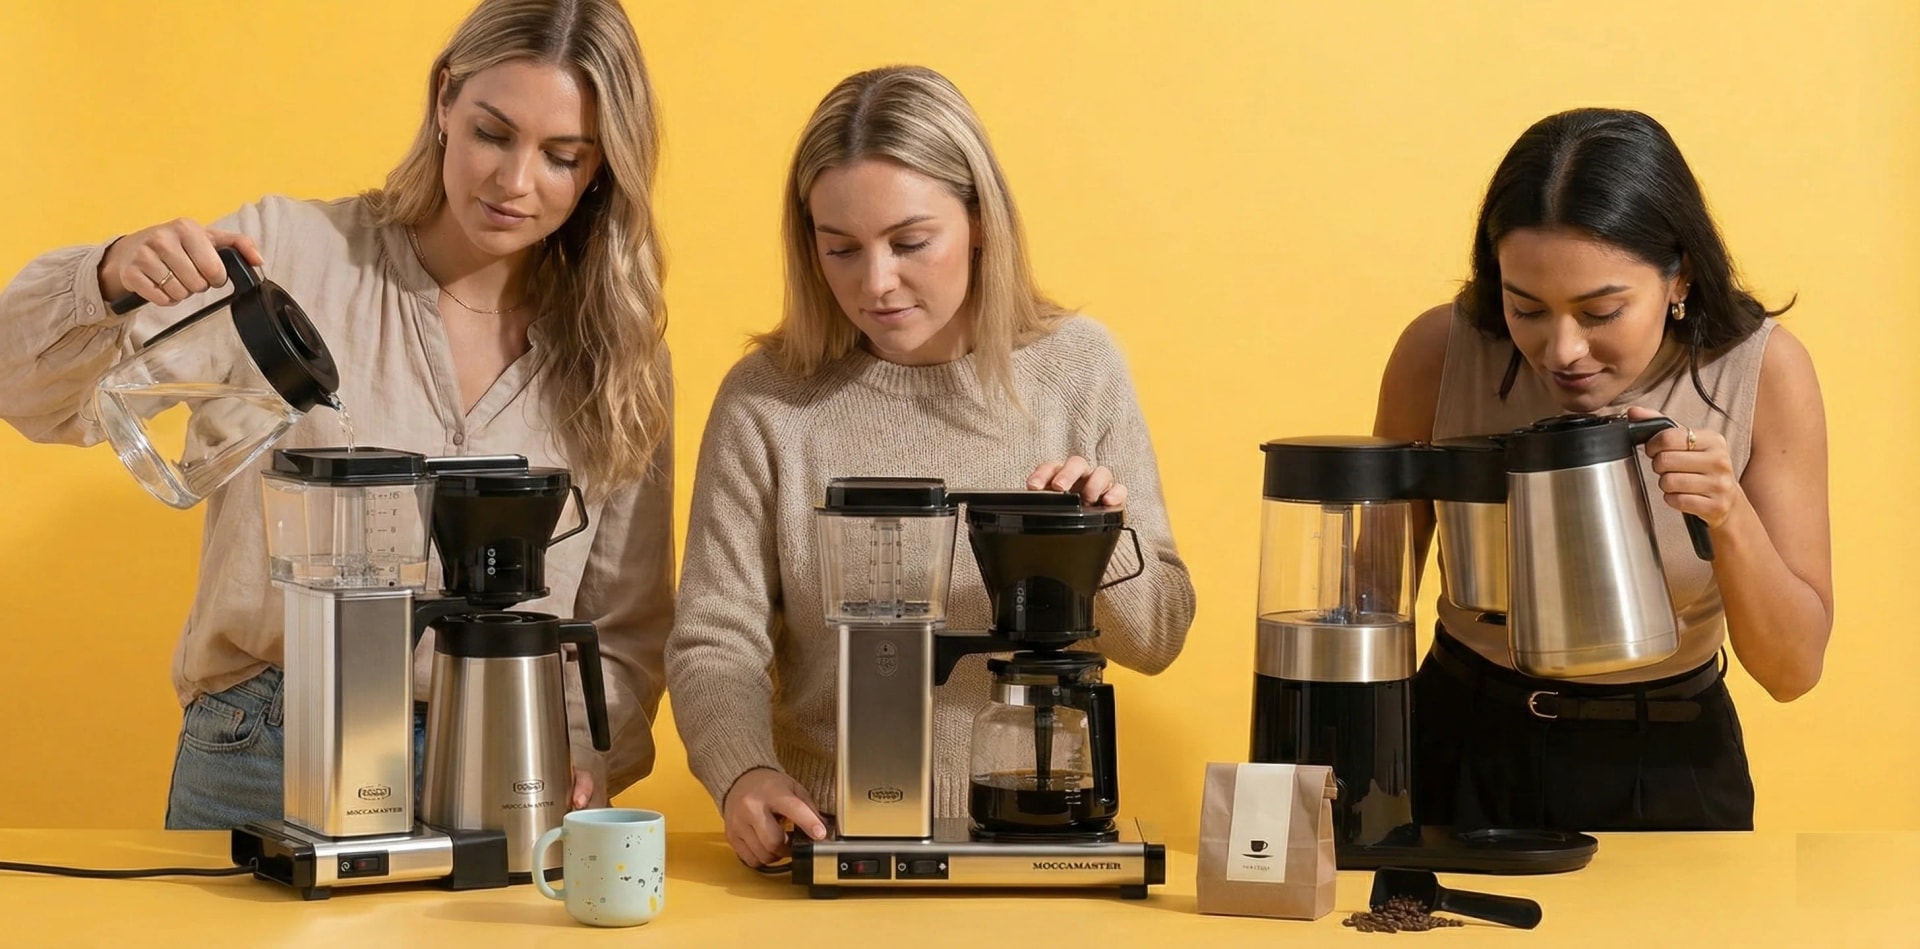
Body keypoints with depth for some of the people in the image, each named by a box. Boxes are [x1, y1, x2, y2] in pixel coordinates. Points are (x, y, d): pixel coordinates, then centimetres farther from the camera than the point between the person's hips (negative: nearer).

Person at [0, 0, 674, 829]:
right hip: (264, 762, -1)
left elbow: (626, 630, 10)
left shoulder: (619, 360, 7)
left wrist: (585, 757, -9)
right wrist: (110, 283, -23)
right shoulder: (291, 255, -1)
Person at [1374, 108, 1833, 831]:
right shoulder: (1441, 352, -12)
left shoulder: (1762, 371, -13)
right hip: (1464, 754, 0)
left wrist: (1730, 520, -25)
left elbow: (1793, 669, -9)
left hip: (1667, 775, 0)